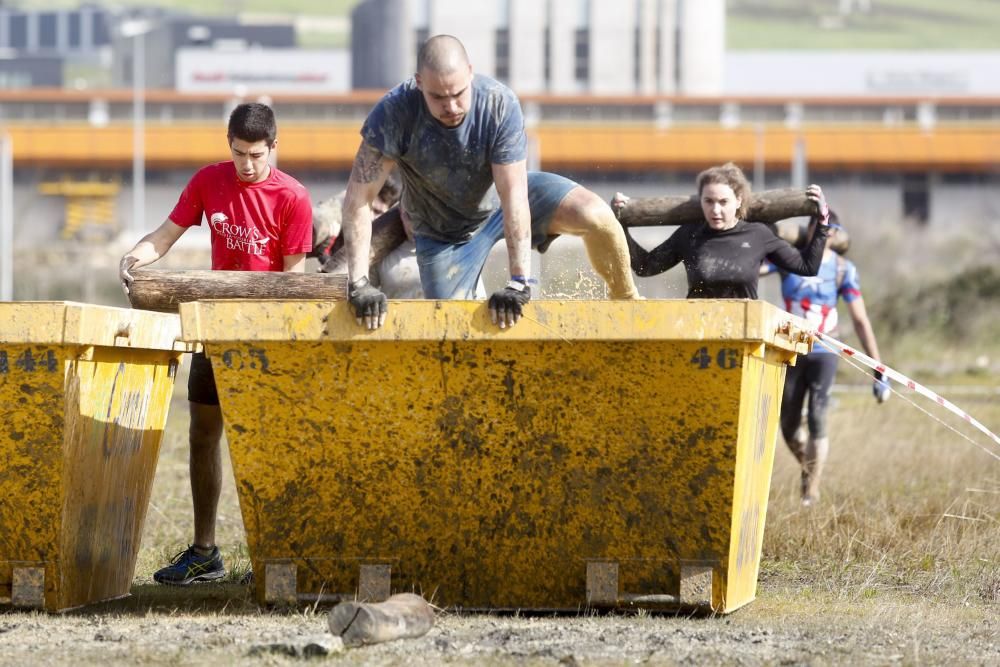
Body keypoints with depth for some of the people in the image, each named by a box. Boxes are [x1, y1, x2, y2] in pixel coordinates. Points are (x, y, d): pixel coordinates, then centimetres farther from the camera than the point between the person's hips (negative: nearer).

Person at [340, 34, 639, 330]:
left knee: (595, 216, -23)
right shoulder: (394, 113, -31)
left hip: (500, 200, 0)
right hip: (444, 235, 0)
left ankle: (627, 303, 3)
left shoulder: (500, 104, -30)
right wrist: (359, 283, -37)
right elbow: (358, 198, -29)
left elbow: (513, 197, -32)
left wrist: (519, 282, -36)